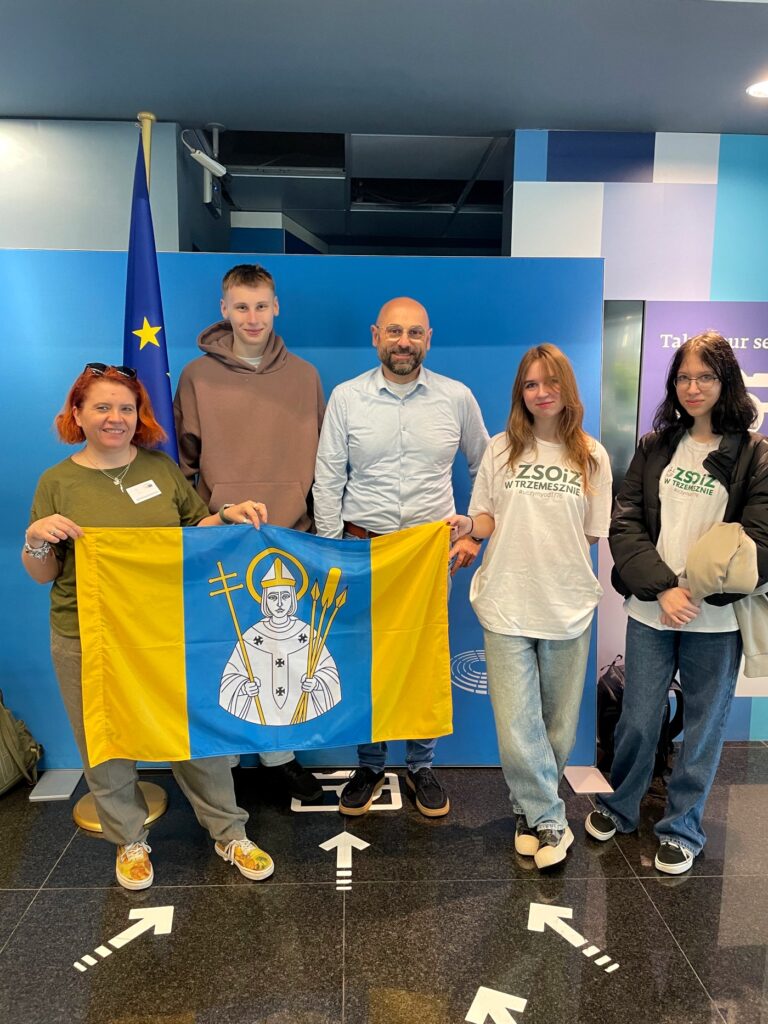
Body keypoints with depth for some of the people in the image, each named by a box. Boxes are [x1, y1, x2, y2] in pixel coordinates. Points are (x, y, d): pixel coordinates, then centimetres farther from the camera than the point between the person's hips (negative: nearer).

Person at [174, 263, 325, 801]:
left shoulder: (304, 376, 5)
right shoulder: (198, 376, 1)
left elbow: (321, 457, 10)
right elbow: (183, 459, 6)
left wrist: (325, 524, 9)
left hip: (289, 536, 1)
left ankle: (278, 753, 27)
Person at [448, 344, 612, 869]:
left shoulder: (592, 456, 3)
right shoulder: (502, 449, 3)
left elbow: (592, 534, 6)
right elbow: (487, 518, 8)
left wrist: (569, 575, -6)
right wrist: (468, 525, -12)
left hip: (569, 606, 1)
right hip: (507, 604, -1)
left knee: (559, 722, 13)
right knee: (516, 723, -1)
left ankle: (533, 806, 35)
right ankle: (548, 819, 19)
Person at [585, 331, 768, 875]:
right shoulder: (654, 446, 6)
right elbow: (625, 524, -1)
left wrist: (702, 591, -18)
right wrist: (662, 588, -14)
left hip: (716, 618, -1)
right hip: (650, 611, 2)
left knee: (703, 728, 11)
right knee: (638, 720, 12)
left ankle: (681, 828, 32)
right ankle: (619, 807, 36)